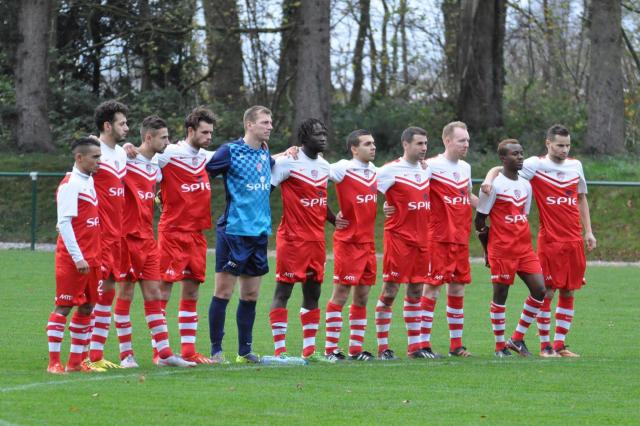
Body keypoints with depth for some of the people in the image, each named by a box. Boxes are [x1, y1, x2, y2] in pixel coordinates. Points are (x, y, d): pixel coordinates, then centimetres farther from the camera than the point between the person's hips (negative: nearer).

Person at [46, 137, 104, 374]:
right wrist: (78, 258, -20)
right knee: (64, 306, -5)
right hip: (72, 259, -8)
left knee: (86, 307, 10)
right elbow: (64, 223, -18)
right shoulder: (70, 185, -13)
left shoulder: (88, 181, 13)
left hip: (90, 258, 8)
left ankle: (76, 361, 15)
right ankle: (54, 361, -3)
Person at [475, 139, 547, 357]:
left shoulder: (526, 185, 13)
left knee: (539, 289, -3)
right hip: (502, 250, -6)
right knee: (501, 294, -1)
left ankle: (517, 339, 9)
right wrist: (488, 250, 1)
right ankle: (500, 346, 9)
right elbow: (479, 220, -5)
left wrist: (522, 240, 11)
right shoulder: (494, 185, -8)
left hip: (524, 249, 6)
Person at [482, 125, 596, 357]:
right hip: (549, 240, -5)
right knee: (547, 292, -5)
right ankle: (545, 345, 2)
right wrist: (489, 179, -27)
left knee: (568, 292, 5)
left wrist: (588, 231, 15)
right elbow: (500, 170, -5)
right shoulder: (536, 164, -5)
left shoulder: (575, 165, 10)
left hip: (574, 240, 5)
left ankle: (560, 344, 11)